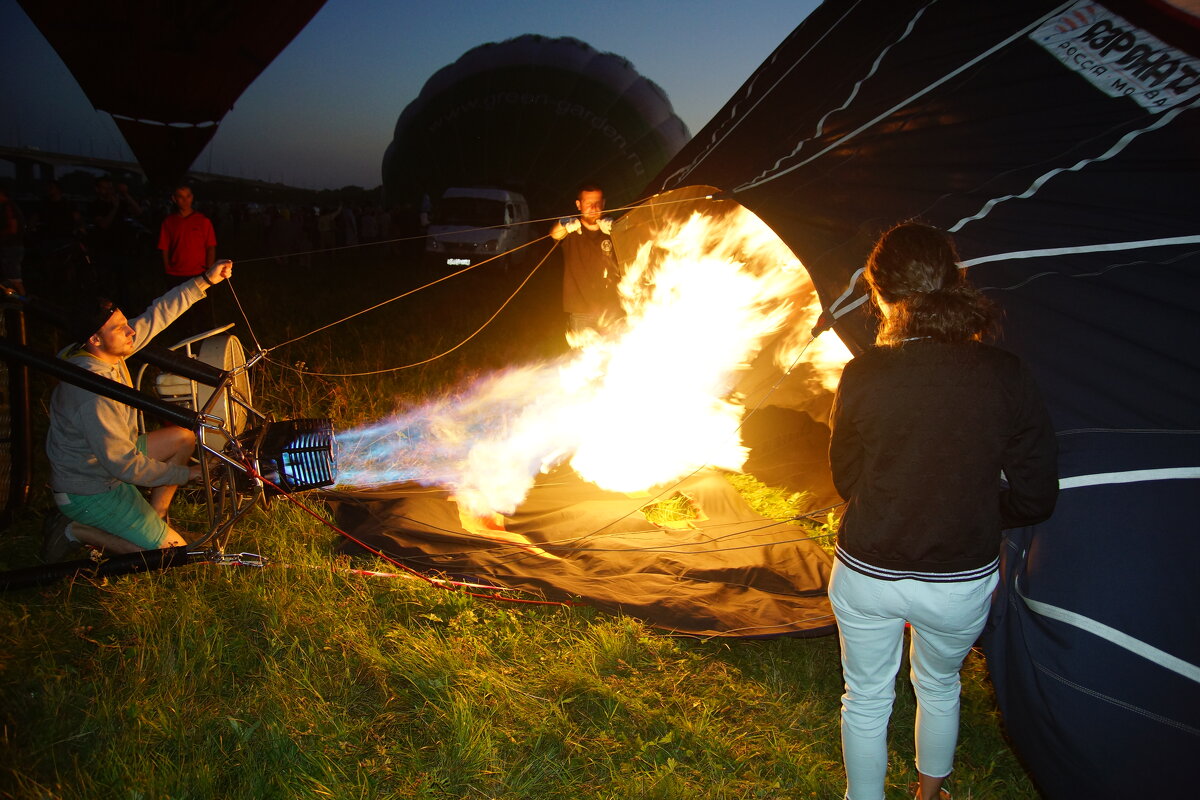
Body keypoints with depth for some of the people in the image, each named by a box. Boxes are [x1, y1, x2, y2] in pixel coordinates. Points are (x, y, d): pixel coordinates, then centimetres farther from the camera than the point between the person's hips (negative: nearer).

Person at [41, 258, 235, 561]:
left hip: (108, 457, 9)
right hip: (89, 493, -9)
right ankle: (77, 530, 1)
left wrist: (204, 282, -4)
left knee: (183, 437, 14)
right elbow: (124, 465, -30)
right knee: (173, 548, -9)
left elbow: (157, 315, 0)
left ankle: (154, 515, 17)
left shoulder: (111, 352, -9)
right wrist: (183, 473, -18)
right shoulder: (93, 394, -34)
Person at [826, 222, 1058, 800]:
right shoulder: (1005, 376, -15)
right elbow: (1035, 497, -8)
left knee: (867, 699, 21)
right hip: (962, 581, 2)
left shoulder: (863, 375, -17)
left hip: (868, 574, -2)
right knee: (939, 688, 29)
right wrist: (968, 513, 9)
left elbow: (847, 479, -3)